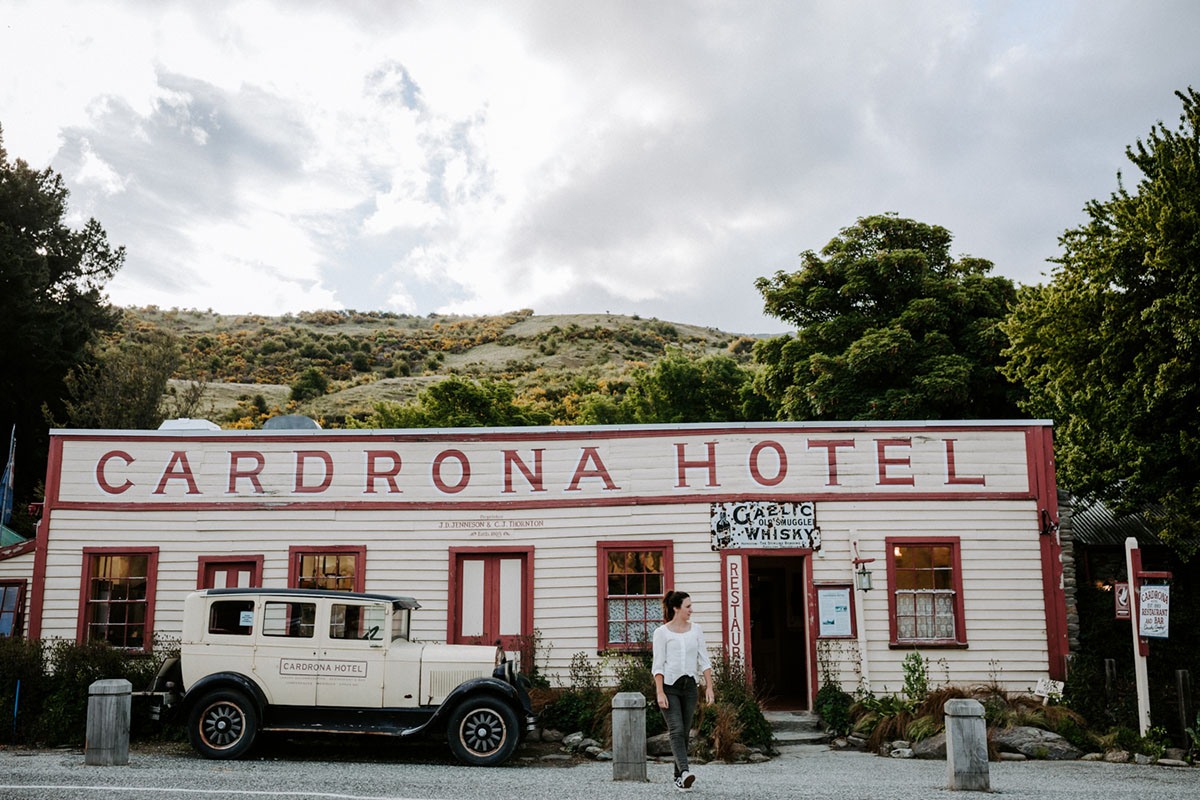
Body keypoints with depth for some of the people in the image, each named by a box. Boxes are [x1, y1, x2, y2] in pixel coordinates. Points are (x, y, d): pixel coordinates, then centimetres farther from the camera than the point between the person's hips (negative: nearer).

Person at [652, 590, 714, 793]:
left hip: (689, 686, 5)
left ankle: (679, 778, 12)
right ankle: (684, 772, -29)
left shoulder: (695, 629, 8)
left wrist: (709, 686, 0)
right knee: (677, 730, -17)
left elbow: (704, 660, 8)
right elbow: (658, 665, -7)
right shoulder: (662, 632, -4)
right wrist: (660, 693, -15)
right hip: (669, 686, -4)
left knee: (684, 733, 6)